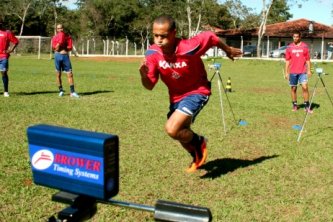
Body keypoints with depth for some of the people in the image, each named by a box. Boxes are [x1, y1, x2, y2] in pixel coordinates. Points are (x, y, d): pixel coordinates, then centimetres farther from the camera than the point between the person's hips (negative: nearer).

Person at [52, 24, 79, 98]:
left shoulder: (67, 36, 9)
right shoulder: (54, 37, 9)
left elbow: (70, 47, 1)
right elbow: (54, 47, -7)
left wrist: (63, 47, -11)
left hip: (65, 56, 0)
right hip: (57, 56, 0)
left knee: (70, 74, -5)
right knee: (58, 74, 3)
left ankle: (72, 92, -4)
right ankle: (61, 91, 14)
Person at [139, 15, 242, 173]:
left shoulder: (188, 48, -31)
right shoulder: (152, 53, -19)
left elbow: (210, 37, -12)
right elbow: (150, 86, -13)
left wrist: (228, 50, 6)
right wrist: (143, 75, -36)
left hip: (197, 92, -6)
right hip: (176, 96, 6)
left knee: (172, 129, -25)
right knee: (182, 134, 24)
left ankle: (199, 142, 6)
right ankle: (197, 157, 55)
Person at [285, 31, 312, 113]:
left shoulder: (305, 46, 4)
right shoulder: (289, 47, 6)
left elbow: (308, 59, 6)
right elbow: (287, 60, 8)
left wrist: (309, 70, -1)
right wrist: (286, 72, 4)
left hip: (303, 72, -1)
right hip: (292, 72, 1)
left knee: (305, 87, -10)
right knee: (293, 88, 7)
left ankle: (307, 106, -3)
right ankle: (294, 105, 18)